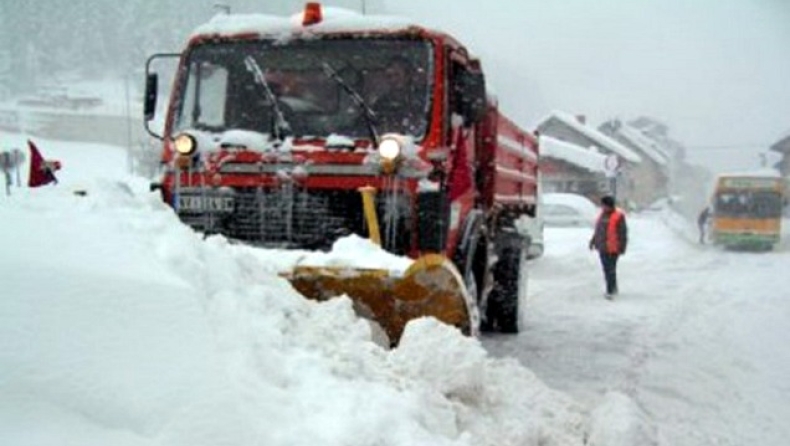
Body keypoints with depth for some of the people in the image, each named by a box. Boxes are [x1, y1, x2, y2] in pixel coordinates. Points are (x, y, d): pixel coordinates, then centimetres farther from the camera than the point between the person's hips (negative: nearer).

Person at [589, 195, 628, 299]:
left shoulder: (618, 216, -10)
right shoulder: (602, 215, 13)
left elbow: (623, 233, -10)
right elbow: (597, 230, 22)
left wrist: (622, 248, -13)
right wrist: (593, 241, 20)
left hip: (612, 248, -7)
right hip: (602, 247, 7)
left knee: (611, 270, -9)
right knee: (606, 269, 13)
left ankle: (610, 291, -7)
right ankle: (613, 288, 28)